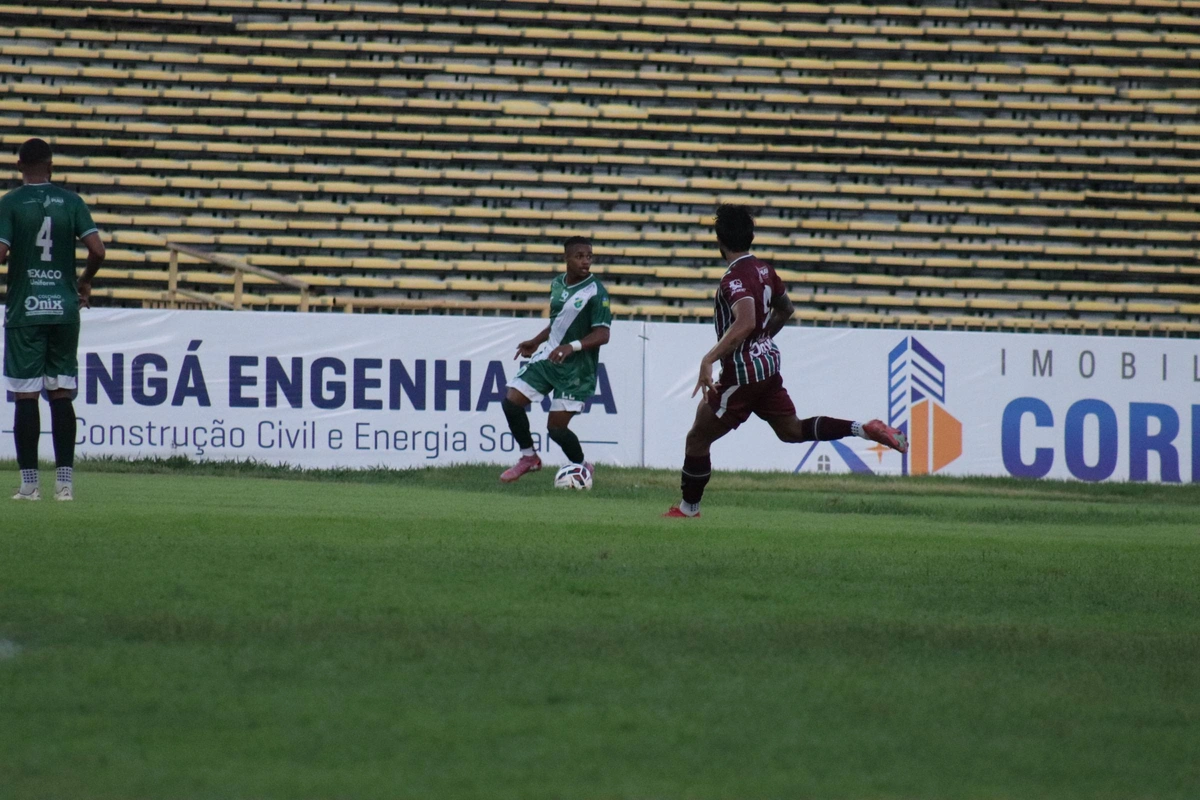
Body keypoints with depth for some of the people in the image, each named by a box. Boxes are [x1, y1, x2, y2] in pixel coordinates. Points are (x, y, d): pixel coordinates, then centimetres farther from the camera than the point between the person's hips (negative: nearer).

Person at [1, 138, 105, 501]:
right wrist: (85, 282, 13)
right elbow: (97, 250, -5)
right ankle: (65, 481, 3)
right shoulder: (71, 202, 3)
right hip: (64, 308, 3)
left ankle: (29, 483, -2)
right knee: (61, 395, 6)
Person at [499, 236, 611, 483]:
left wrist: (572, 347, -32)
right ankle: (529, 458, 17)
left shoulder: (595, 292, -16)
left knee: (556, 428, -6)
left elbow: (602, 335, -20)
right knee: (511, 402, -2)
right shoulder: (558, 284, 5)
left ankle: (582, 467, 21)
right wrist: (535, 342, 15)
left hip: (575, 369, -7)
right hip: (547, 357, 7)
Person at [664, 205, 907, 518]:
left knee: (697, 439, 6)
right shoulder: (764, 270, 5)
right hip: (769, 364, 8)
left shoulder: (734, 279, -22)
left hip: (742, 374, -8)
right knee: (792, 430, 18)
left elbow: (744, 322, -38)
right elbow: (786, 310, 21)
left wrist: (708, 359, -39)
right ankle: (865, 429, 3)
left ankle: (688, 510, 15)